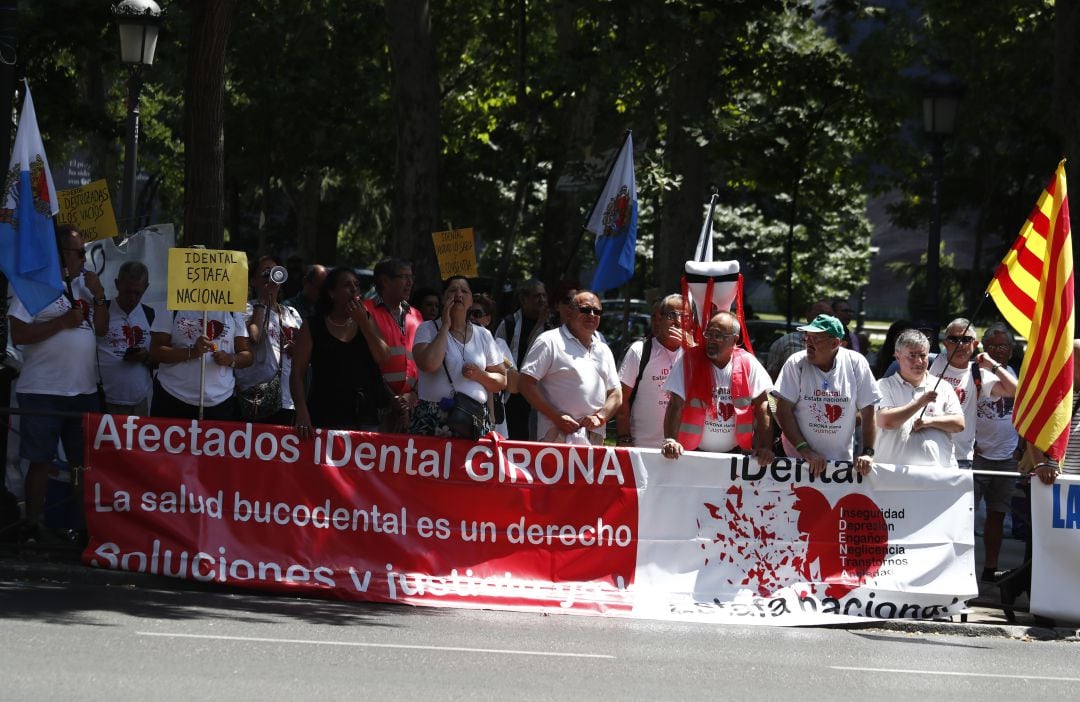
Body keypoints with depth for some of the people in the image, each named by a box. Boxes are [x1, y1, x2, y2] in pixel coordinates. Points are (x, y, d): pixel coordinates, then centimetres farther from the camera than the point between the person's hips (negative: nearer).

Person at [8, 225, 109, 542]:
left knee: (85, 461, 9)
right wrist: (64, 322, -18)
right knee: (41, 461, -2)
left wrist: (98, 295, -1)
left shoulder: (82, 284, 12)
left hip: (84, 390, 7)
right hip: (44, 392, -6)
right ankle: (33, 525, 5)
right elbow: (18, 334, -17)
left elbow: (101, 329, 14)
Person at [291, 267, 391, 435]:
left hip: (365, 419, 3)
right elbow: (297, 373, -2)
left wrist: (363, 322, -5)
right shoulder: (312, 326, 3)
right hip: (326, 419, -3)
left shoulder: (367, 320, 13)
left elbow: (384, 358, 2)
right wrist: (302, 414, -15)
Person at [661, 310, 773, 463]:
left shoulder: (749, 364, 0)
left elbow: (763, 409, -2)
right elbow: (676, 405, -8)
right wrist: (670, 441, -22)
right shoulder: (689, 362, -3)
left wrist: (765, 447, -14)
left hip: (736, 453, 1)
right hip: (695, 453, -1)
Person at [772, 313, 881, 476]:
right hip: (797, 459, -1)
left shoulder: (856, 364, -5)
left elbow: (867, 412, -1)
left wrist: (867, 453, -7)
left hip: (842, 461, 1)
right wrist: (805, 450, -18)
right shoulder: (796, 364, -8)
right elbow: (784, 411, -10)